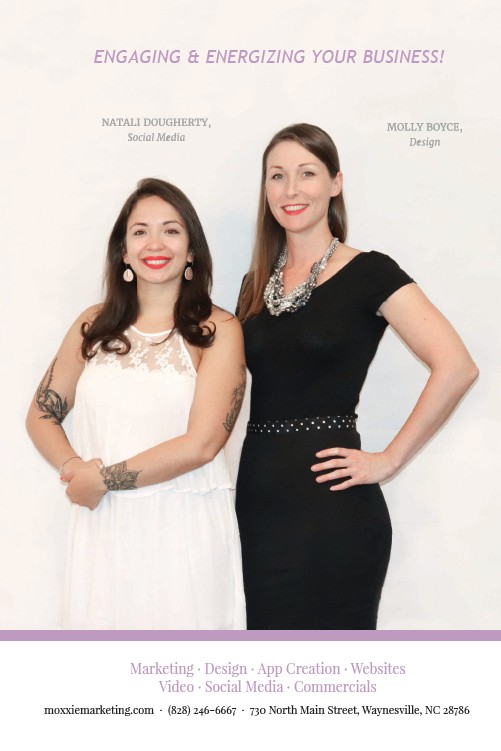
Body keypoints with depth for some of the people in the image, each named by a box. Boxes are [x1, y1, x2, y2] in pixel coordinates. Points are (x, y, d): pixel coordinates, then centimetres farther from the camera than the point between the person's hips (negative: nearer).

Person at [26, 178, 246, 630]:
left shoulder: (218, 330, -5)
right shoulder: (95, 325, 7)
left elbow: (200, 444, -13)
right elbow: (42, 414, 12)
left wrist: (102, 480, -8)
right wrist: (73, 469, -9)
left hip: (185, 531, -3)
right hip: (103, 530, 3)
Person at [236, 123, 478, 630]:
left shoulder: (368, 274, -7)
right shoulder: (257, 283, 11)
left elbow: (456, 367, -17)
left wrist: (389, 459, -14)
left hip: (331, 504, -5)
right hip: (257, 497, 6)